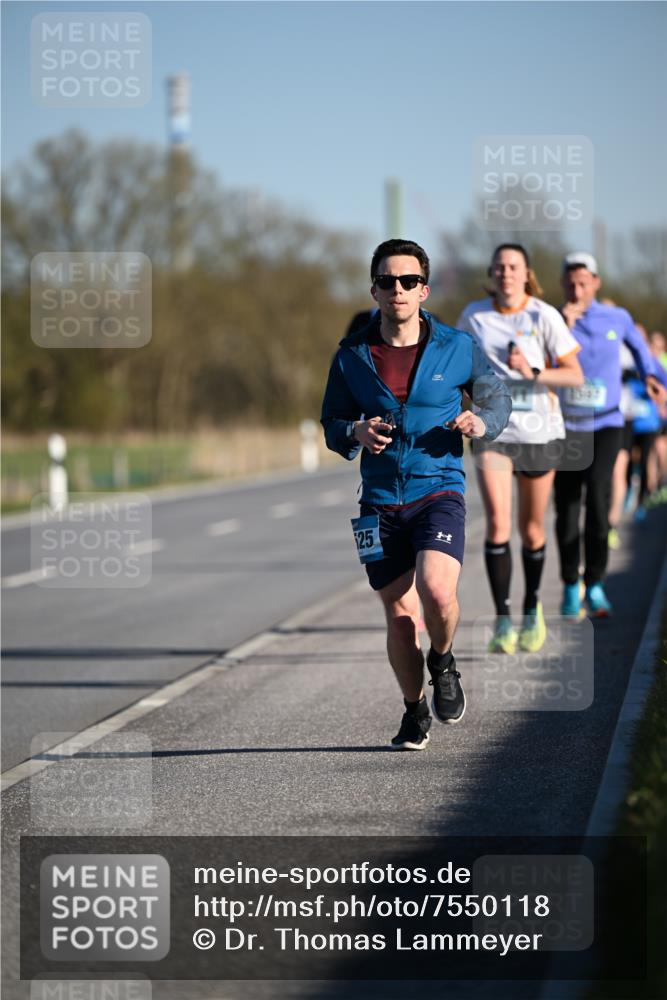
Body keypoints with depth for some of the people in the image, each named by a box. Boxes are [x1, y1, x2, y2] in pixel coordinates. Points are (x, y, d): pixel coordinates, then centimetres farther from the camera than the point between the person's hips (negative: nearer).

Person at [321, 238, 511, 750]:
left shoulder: (457, 348, -1)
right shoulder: (352, 356, 2)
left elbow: (498, 396, 13)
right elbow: (332, 422, 12)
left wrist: (482, 421, -10)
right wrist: (355, 434, -11)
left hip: (439, 490, -2)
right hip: (380, 501, 2)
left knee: (436, 589, -25)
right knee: (399, 612, 6)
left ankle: (443, 662, 8)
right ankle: (415, 710, 27)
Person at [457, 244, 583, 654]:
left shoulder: (544, 316, -8)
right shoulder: (474, 315, -1)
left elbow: (575, 375, -11)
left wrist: (533, 373, -25)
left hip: (540, 431, 0)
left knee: (532, 530, 10)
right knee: (498, 523, -16)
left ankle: (532, 608, 34)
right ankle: (503, 620, -13)